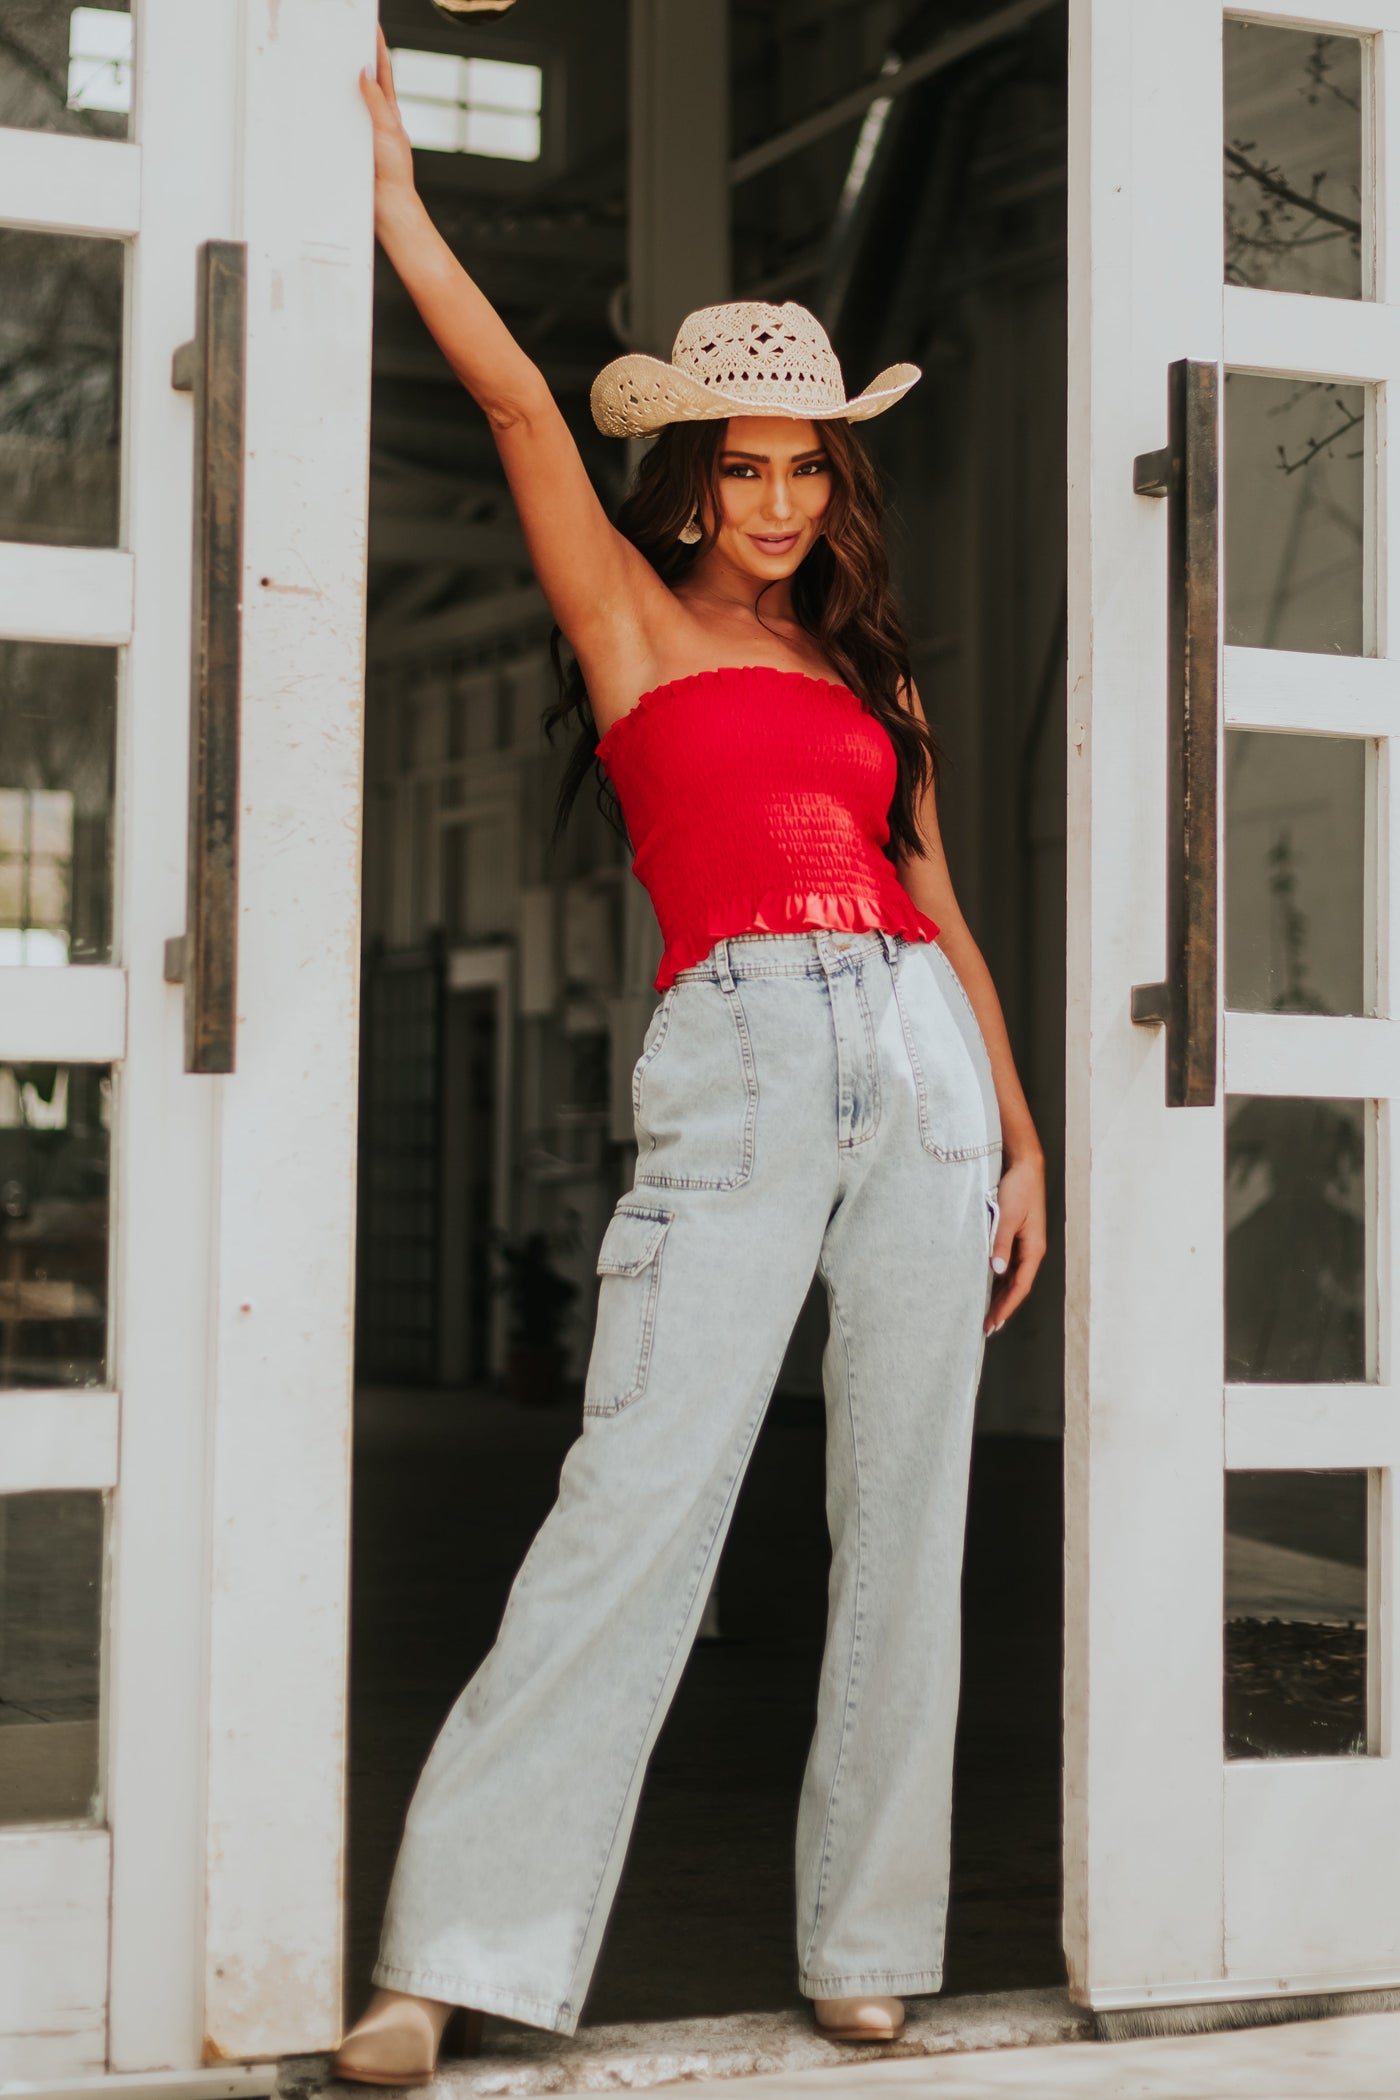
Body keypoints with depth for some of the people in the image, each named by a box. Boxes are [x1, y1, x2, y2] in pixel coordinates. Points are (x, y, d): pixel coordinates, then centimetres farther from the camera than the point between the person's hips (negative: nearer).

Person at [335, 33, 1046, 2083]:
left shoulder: (869, 674, 22)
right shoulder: (636, 624, 12)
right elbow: (519, 401, 2)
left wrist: (1021, 1139, 14)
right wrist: (388, 183, 3)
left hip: (921, 1065, 5)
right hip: (735, 1065, -4)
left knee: (906, 1516, 3)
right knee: (637, 1509, -12)